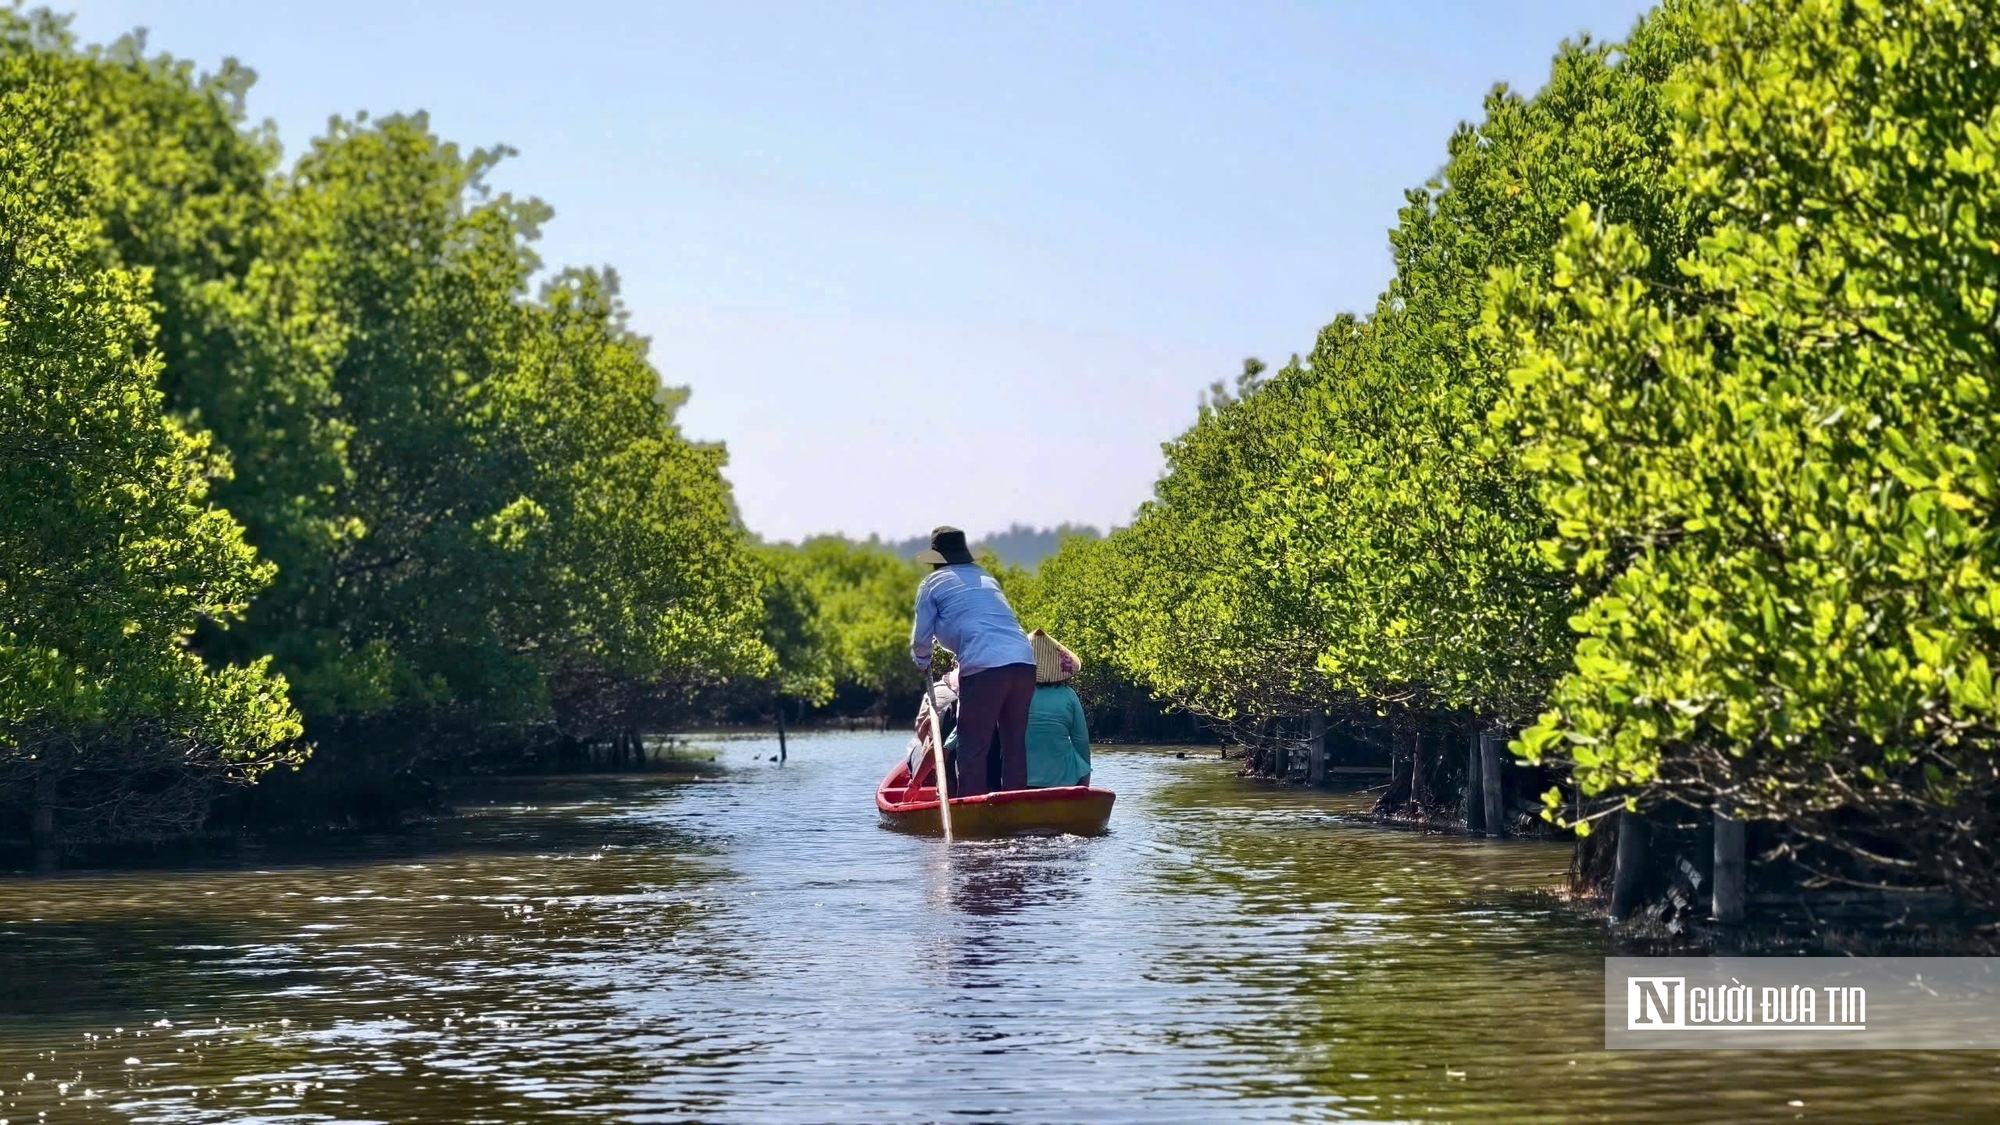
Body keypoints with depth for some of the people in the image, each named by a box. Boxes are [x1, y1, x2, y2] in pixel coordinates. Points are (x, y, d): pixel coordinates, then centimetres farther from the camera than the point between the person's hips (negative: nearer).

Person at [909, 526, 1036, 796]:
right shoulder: (987, 579, 28)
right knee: (1015, 744, 12)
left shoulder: (933, 583, 12)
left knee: (973, 748, -1)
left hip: (984, 667, -6)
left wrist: (924, 664, 35)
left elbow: (921, 640, 13)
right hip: (1024, 662, 6)